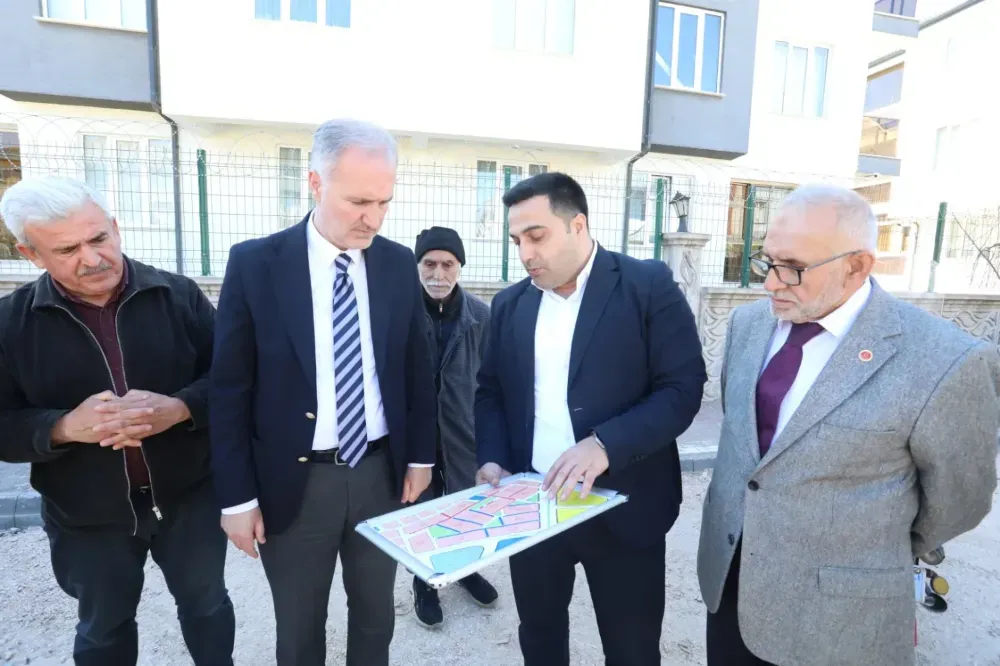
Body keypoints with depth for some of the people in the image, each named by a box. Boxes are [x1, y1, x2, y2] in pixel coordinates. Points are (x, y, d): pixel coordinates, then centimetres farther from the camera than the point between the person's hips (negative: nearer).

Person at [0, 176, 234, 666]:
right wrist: (65, 427, -24)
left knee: (206, 603, 21)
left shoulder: (177, 295, -8)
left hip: (189, 497, 0)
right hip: (86, 518, 1)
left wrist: (178, 408, -24)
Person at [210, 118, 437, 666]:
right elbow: (229, 389, -7)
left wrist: (420, 456, 5)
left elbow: (417, 367, 5)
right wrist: (237, 496, -6)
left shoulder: (399, 264, -2)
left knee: (376, 615, 22)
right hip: (294, 482, -2)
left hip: (381, 472, 2)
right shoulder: (255, 264, -9)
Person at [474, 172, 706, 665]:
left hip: (622, 507, -3)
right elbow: (490, 391, 11)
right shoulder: (509, 305, 6)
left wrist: (605, 445, -25)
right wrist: (492, 459, -5)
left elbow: (683, 386, -13)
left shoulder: (649, 285, -9)